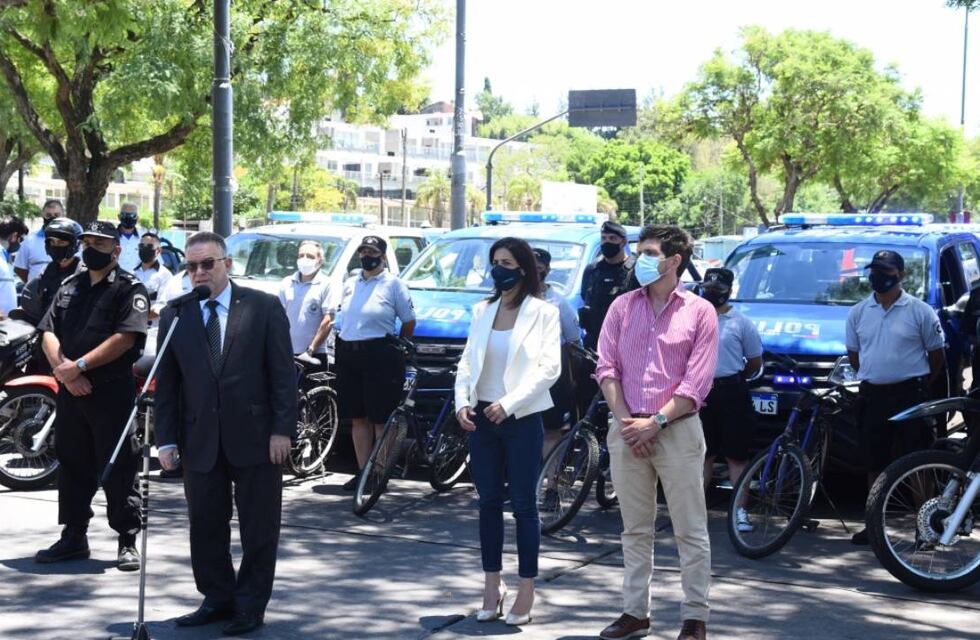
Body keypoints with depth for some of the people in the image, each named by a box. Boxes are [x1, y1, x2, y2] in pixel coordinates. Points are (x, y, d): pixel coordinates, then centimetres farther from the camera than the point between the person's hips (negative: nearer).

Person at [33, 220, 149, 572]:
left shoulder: (129, 288, -3)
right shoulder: (70, 286, 16)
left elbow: (125, 338, -16)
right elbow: (49, 333, 8)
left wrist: (79, 365, -18)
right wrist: (63, 369, -11)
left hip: (112, 390, -6)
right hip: (70, 390, 6)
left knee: (118, 468, -3)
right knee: (72, 464, 13)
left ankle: (128, 541, 3)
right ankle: (73, 537, 22)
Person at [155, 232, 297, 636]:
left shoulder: (264, 307, -2)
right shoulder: (174, 317, 6)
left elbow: (283, 373, -4)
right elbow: (166, 384, 8)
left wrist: (282, 429, -10)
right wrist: (167, 439, 1)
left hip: (255, 436, -3)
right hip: (200, 442, 3)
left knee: (258, 527, 4)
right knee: (205, 526, 7)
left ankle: (251, 605, 15)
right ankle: (218, 599, 21)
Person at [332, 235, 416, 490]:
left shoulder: (394, 284, -2)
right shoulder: (350, 284, 16)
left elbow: (409, 322, 2)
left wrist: (397, 349, 8)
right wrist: (340, 349, 14)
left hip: (380, 356, -6)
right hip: (348, 354, 6)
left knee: (381, 419, -3)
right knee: (358, 418, 9)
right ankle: (362, 471, 16)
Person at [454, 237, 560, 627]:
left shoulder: (543, 313, -5)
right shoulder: (482, 311, 11)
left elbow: (550, 368, -11)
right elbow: (467, 361, 10)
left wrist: (509, 404, -18)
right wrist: (462, 401, -6)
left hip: (521, 420, -5)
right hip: (481, 419, 5)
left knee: (523, 506, 1)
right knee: (488, 503, 9)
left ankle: (526, 591, 7)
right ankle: (491, 586, 17)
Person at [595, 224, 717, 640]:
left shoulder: (699, 312, -1)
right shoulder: (623, 306, 10)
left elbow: (696, 383, -6)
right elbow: (607, 368, 5)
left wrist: (655, 422, -13)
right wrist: (626, 420, -7)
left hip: (677, 430, -3)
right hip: (626, 430, 4)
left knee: (690, 531, 0)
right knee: (635, 529, 10)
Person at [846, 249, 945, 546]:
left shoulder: (919, 311, -3)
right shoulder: (859, 313, 8)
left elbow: (937, 355, 4)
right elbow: (854, 353, 19)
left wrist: (921, 386, 6)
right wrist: (871, 378, 12)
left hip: (910, 395, -4)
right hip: (872, 396, 4)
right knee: (875, 463, 9)